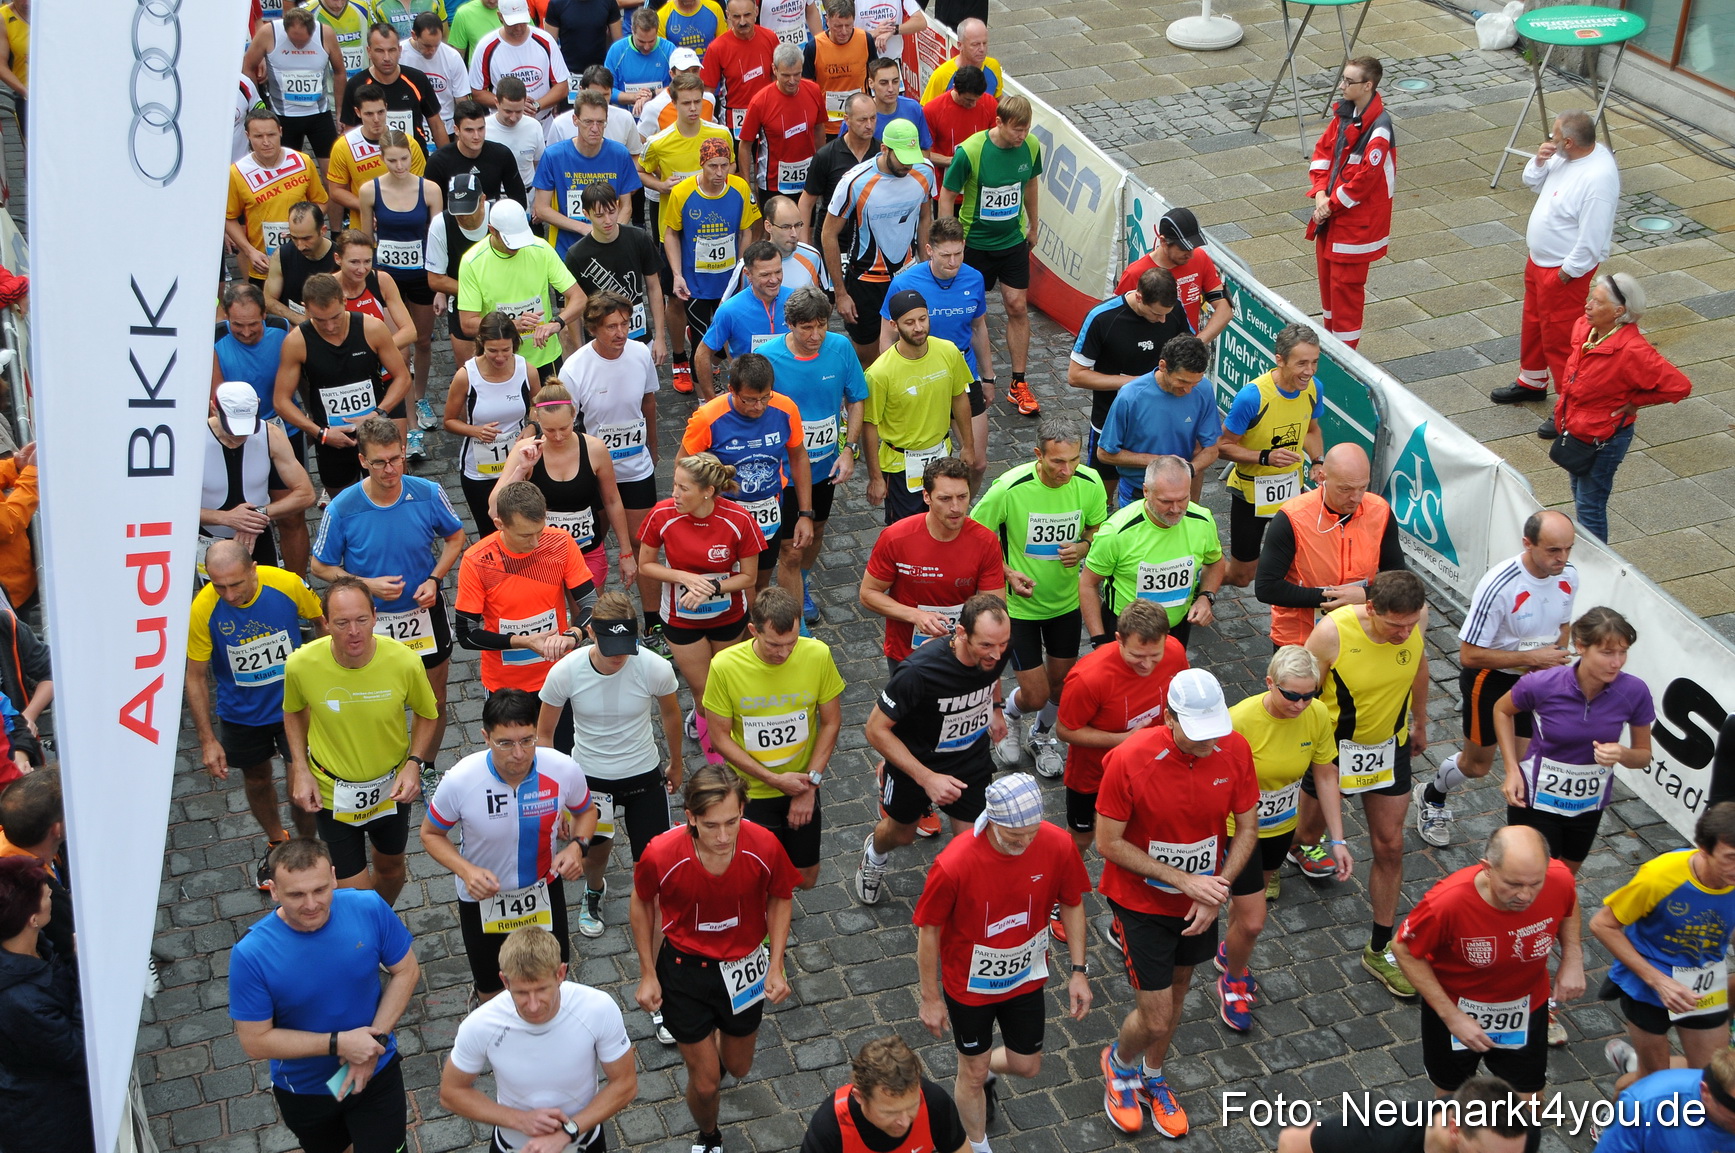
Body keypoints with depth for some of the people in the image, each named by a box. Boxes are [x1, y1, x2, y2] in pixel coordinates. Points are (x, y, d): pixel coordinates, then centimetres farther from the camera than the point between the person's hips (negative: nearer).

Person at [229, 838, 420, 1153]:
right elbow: (255, 1041, -21)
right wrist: (339, 1044, -27)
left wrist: (375, 1039, -20)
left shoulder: (369, 909, -23)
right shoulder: (250, 955, -28)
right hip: (303, 1089, 0)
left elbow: (406, 971, -9)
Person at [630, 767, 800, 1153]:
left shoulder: (764, 848, -27)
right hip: (684, 969, -2)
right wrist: (647, 973, -3)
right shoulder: (662, 855, -30)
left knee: (738, 1067, 23)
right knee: (705, 1083, 6)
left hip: (744, 967, 2)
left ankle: (721, 1047, 61)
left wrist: (776, 967, -9)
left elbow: (779, 899, -5)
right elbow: (642, 904, -7)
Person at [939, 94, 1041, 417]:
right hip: (975, 242, -3)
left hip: (1014, 240, 3)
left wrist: (1033, 226, 20)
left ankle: (1018, 384, 14)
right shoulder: (969, 152, -24)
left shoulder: (1031, 146, -9)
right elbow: (947, 196, -14)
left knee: (1018, 306, 3)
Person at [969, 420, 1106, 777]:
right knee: (1036, 695, -1)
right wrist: (1008, 574, -24)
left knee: (1062, 681, 18)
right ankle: (1009, 713, 37)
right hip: (1019, 604, -4)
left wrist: (1083, 547, -18)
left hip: (1066, 598, 4)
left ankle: (1042, 734, 50)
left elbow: (1098, 530, 4)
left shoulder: (1089, 484, -16)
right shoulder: (1010, 489, -27)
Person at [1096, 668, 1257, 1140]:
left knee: (1176, 993, 23)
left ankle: (1152, 1075, 50)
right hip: (1142, 902, -4)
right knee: (1155, 1019, 1)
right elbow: (1109, 842, -20)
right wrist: (1183, 879, -23)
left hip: (1201, 900, 4)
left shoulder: (1234, 749, -17)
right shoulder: (1130, 760, -29)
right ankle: (1119, 1061, 36)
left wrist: (1216, 889, -17)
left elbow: (1247, 828, -5)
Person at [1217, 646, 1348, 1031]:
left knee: (1253, 897, 27)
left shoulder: (1317, 715, -18)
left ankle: (1229, 953, 57)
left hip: (1282, 826, 5)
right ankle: (1233, 981, 29)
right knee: (1253, 922, -3)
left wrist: (1338, 840, -4)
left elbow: (1326, 776, -5)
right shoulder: (1240, 720, -33)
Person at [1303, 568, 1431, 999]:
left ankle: (1379, 949, 20)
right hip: (1334, 744, -3)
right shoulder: (1332, 632, -34)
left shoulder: (1417, 619, -20)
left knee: (1390, 846, 6)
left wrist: (1420, 722, 17)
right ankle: (1296, 848, 59)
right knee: (1311, 830, 20)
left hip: (1389, 744, 3)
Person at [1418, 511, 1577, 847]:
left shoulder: (1569, 575, -12)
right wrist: (1531, 657, -28)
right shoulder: (1499, 586, -32)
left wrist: (1553, 656, -8)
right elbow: (1469, 655, -27)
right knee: (1477, 765, 15)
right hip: (1490, 680, -4)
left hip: (1536, 679, 5)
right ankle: (1431, 797, 45)